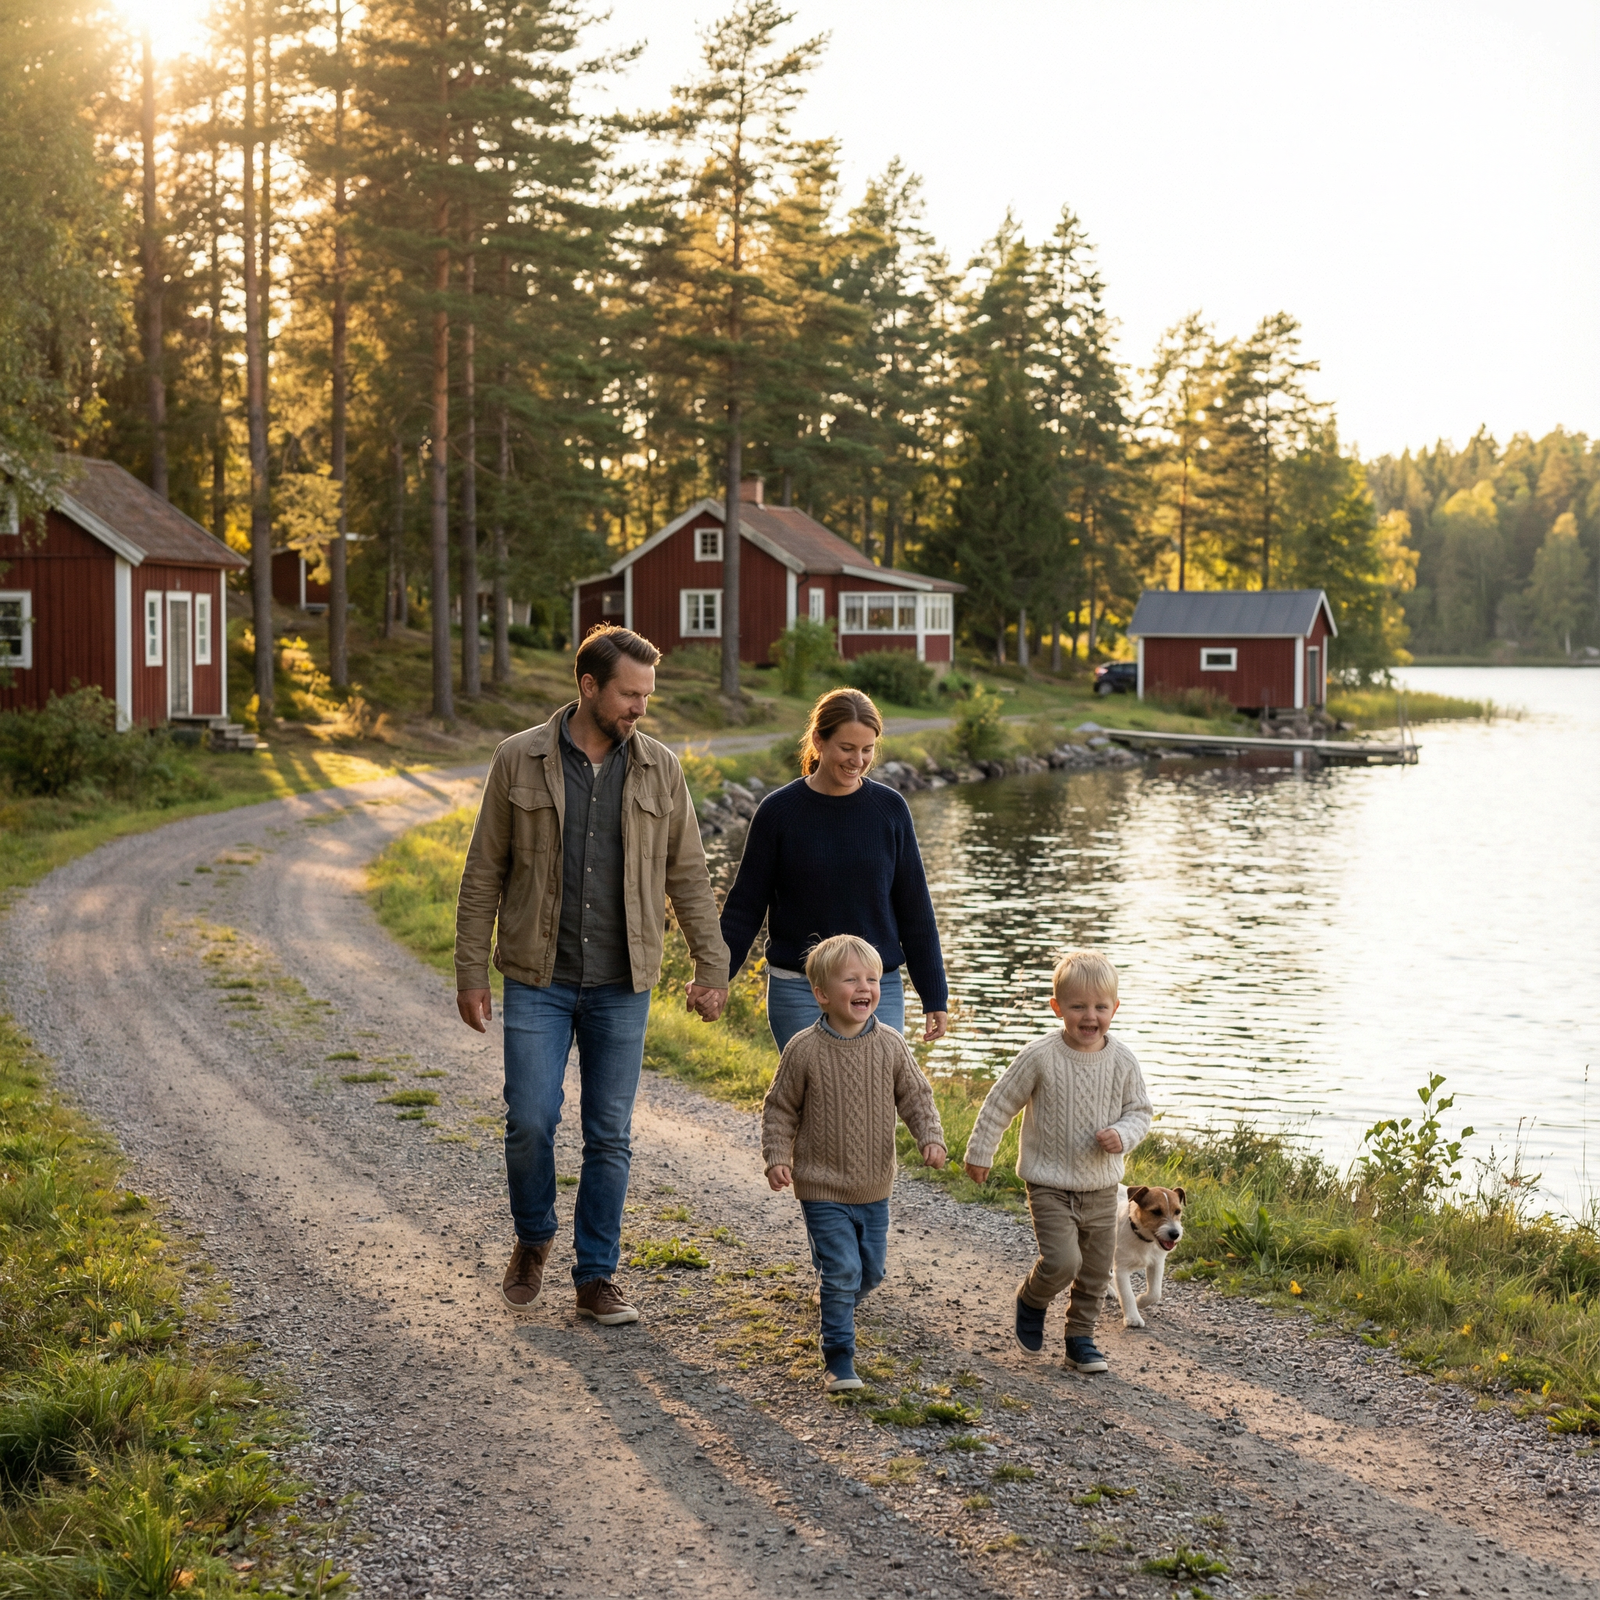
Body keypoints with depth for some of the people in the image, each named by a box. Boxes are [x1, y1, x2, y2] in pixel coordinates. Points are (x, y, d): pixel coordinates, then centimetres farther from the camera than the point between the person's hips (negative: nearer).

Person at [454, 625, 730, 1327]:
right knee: (530, 1120, -5)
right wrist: (470, 972, -2)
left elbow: (687, 876, 7)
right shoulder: (519, 760, -3)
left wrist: (712, 966, 3)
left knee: (610, 1134, 4)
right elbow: (484, 874, 0)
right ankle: (533, 1239, 23)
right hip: (538, 979, -2)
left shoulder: (660, 770, 2)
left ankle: (597, 1278, 16)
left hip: (621, 985, 2)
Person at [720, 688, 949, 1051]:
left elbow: (915, 909, 7)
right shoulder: (779, 812, -3)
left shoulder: (890, 809, 2)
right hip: (798, 991, -2)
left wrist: (934, 995, 7)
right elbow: (744, 907, 4)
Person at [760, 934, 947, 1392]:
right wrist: (776, 1157, -11)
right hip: (822, 1188, -4)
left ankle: (835, 1307, 47)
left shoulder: (890, 1046, -4)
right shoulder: (804, 1050, -12)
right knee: (842, 1270, -10)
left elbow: (916, 1095, 4)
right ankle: (839, 1358, 1)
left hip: (874, 1189, 4)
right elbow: (780, 1108, -2)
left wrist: (930, 1136, -11)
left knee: (870, 1272, 16)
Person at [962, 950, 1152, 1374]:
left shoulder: (1122, 1061, -5)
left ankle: (1080, 1339, 29)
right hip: (1050, 1186, -4)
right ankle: (1030, 1300, 14)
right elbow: (1000, 1103, -4)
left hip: (1102, 1187, 4)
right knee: (1062, 1261, -17)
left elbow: (1139, 1111, 6)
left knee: (1097, 1270, 10)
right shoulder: (1040, 1058, -15)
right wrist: (980, 1152, 4)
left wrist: (1121, 1135, -16)